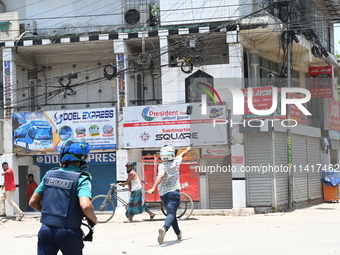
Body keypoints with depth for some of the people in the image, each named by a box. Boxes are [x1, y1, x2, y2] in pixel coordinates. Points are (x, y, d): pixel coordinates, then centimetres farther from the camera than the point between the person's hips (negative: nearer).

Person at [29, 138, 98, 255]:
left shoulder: (49, 175, 5)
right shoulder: (81, 179, -10)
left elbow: (33, 202, 9)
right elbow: (85, 205, -26)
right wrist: (93, 219, -5)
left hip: (46, 230, 3)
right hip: (68, 232, -3)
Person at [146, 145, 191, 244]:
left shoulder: (162, 166, -9)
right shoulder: (176, 162, -1)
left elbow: (160, 177, -27)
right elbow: (183, 154, 22)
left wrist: (153, 188, -39)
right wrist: (187, 150, 43)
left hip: (163, 194, 2)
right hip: (174, 192, -2)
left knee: (171, 213, 19)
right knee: (171, 213, -14)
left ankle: (178, 233, 35)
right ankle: (164, 228, -44)